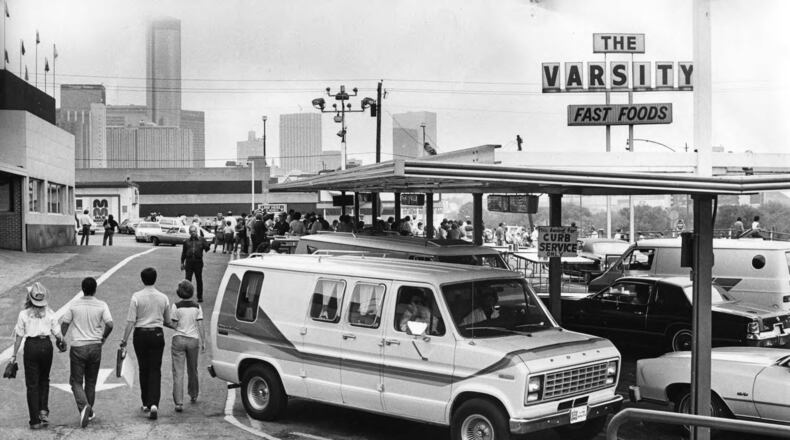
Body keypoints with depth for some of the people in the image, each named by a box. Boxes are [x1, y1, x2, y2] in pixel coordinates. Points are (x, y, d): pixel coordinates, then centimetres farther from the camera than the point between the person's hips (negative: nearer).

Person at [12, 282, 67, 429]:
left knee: (32, 384, 5)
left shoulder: (23, 314, -6)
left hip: (31, 346, -2)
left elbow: (19, 336, -3)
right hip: (46, 345, 2)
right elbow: (57, 334, -1)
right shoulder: (50, 313, -2)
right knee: (44, 380, 23)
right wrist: (62, 342, 21)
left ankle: (35, 420, 5)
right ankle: (43, 410, 10)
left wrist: (14, 355, 5)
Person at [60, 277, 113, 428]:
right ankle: (89, 412, 24)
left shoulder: (74, 305, -3)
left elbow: (64, 324, 1)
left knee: (76, 381, 5)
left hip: (78, 347, -1)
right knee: (91, 381, 15)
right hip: (95, 346, 1)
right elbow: (109, 324, -13)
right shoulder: (101, 305, -5)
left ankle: (83, 406, -19)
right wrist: (103, 337, 5)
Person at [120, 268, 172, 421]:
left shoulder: (136, 297, -7)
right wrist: (174, 326, 32)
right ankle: (154, 404, -14)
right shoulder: (163, 298, 1)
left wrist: (124, 339, -2)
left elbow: (130, 321, -9)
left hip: (141, 335, -1)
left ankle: (146, 404, 22)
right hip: (157, 334, 1)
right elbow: (167, 322, 10)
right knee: (155, 370, 2)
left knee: (143, 369, 13)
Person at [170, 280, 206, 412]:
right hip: (193, 340, 2)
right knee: (192, 370, 21)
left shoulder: (176, 307, -8)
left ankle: (178, 403, -10)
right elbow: (200, 326, -3)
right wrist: (203, 342, 2)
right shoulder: (197, 307, -2)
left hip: (179, 339, -2)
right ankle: (193, 395, 39)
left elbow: (174, 325, -7)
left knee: (178, 373, -2)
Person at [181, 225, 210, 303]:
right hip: (189, 262, 1)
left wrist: (208, 245, -27)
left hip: (198, 262, -1)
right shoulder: (187, 241, 10)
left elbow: (206, 249, -6)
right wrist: (182, 263, 11)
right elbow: (183, 252, 14)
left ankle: (200, 297, 15)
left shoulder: (201, 240, 4)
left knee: (199, 280, 6)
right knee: (187, 279, 0)